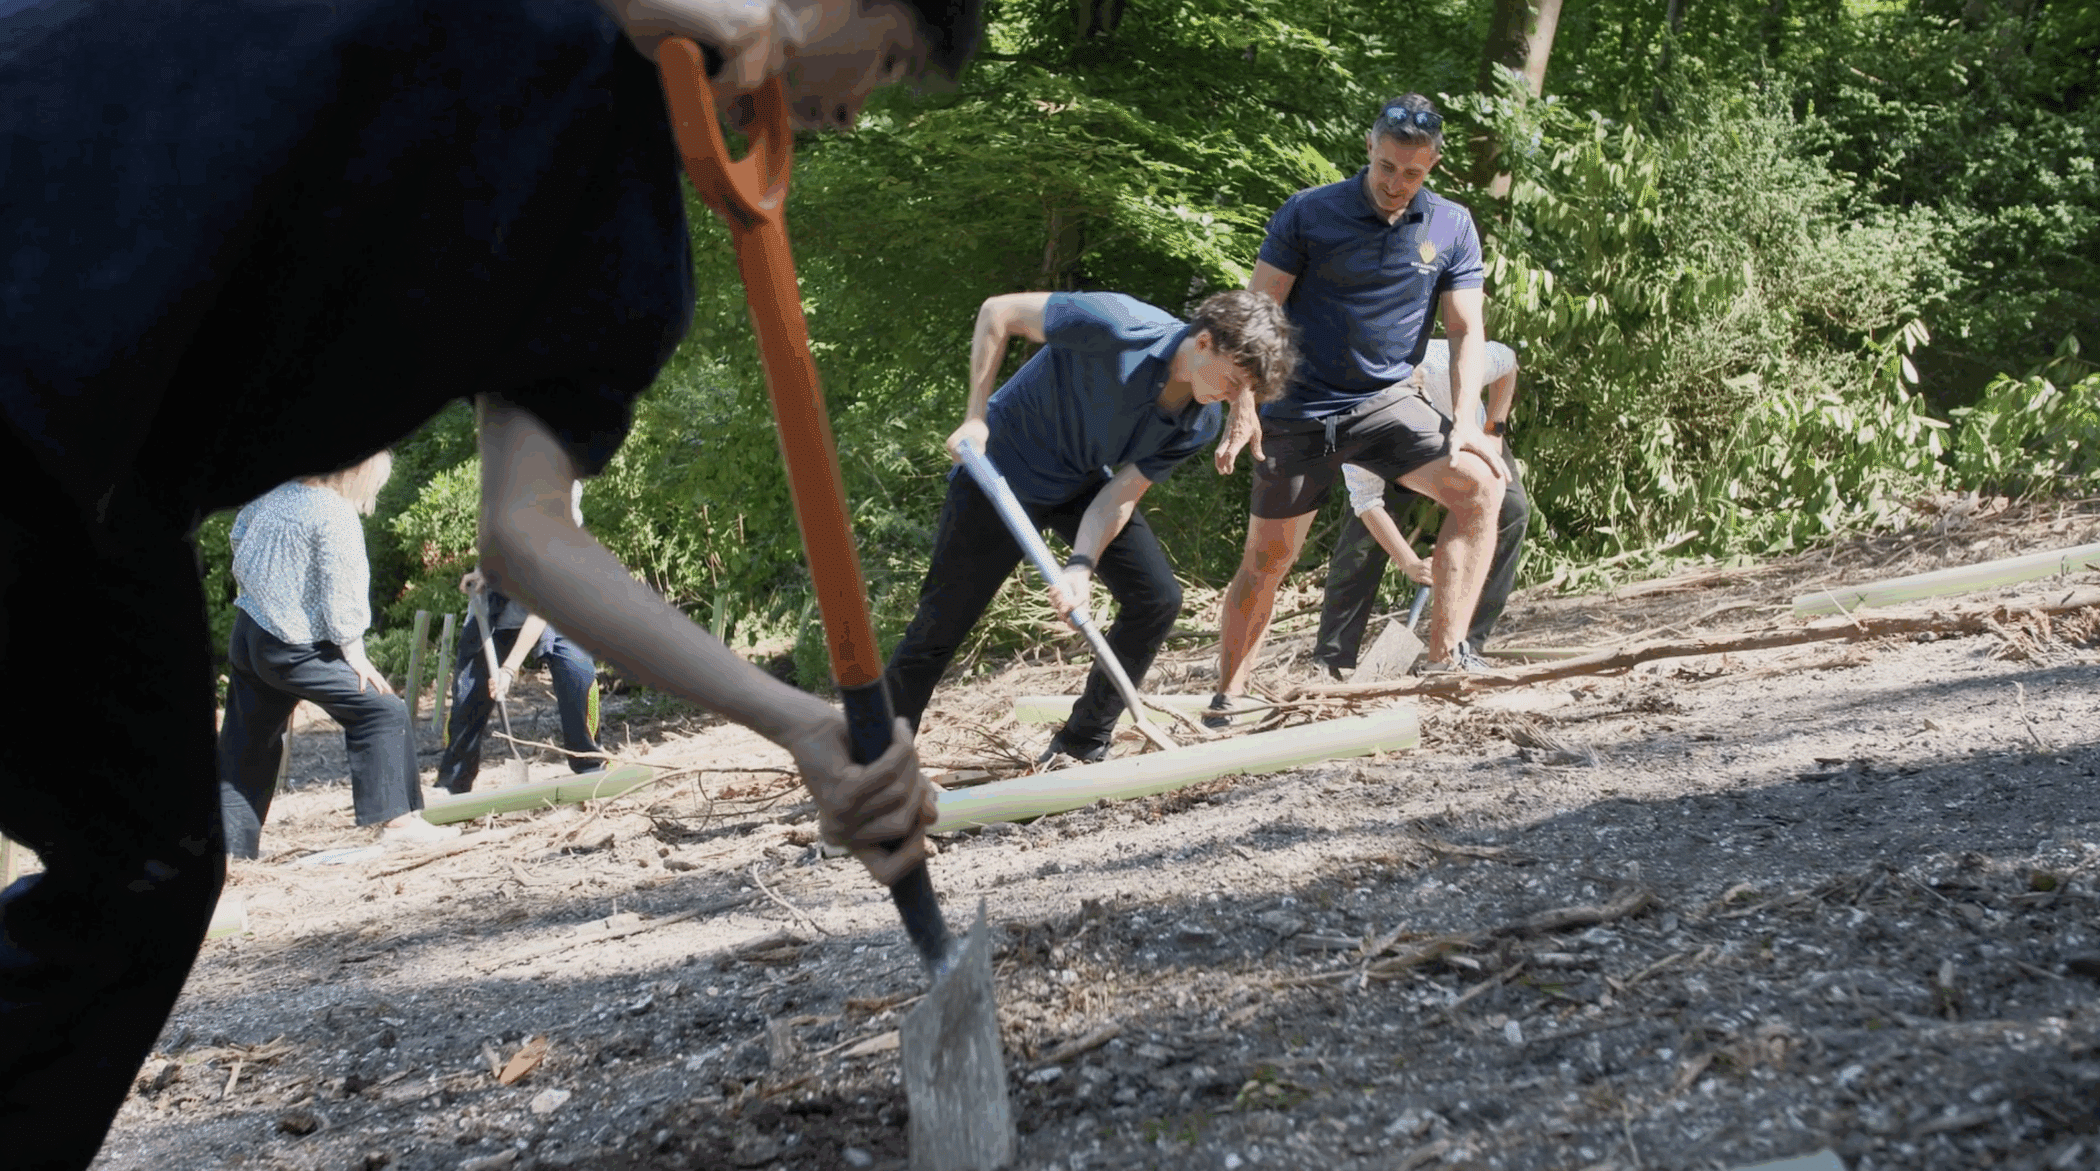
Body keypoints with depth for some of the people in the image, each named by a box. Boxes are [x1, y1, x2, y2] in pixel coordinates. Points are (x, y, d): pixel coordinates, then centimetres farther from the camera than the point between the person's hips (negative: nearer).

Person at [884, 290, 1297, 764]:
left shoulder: (1199, 424, -14)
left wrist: (1081, 568, -30)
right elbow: (998, 312, -23)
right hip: (1001, 470, -6)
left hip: (1084, 483, 6)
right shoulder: (1118, 327, -33)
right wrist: (976, 419, -24)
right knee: (940, 627, -5)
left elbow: (1121, 495, -14)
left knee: (1158, 598, -6)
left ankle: (1083, 746, 8)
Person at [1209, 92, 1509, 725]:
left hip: (1386, 403, 2)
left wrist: (1465, 420, -14)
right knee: (1266, 557, 1)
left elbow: (1466, 330, 1)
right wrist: (1243, 407, -16)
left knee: (1480, 484, -22)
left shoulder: (1452, 228, 3)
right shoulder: (1306, 214, -6)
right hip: (1299, 410, -2)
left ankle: (1442, 655, -22)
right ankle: (1225, 698, 18)